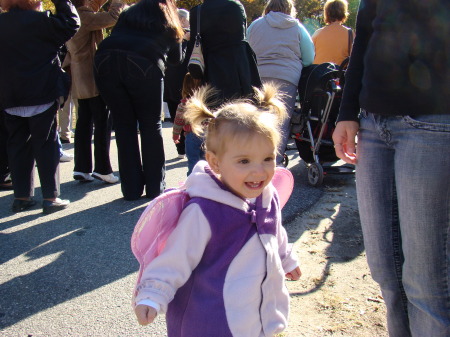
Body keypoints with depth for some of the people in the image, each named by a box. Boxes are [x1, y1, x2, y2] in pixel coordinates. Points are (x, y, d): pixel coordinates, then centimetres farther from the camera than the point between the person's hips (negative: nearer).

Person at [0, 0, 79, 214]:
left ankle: (21, 197, 15)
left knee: (18, 146, 12)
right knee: (46, 145, 1)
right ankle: (50, 197, 1)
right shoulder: (40, 20, -11)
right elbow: (71, 24, -5)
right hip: (41, 95, -5)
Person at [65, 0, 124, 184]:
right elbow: (112, 17, -23)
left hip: (79, 79, 9)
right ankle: (102, 169, -3)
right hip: (93, 77, -9)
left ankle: (82, 168, 13)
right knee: (103, 122, -4)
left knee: (84, 121, 12)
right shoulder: (84, 15, -17)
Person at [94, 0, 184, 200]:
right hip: (144, 65, -2)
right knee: (151, 126, 9)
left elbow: (114, 36, 25)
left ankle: (131, 189, 12)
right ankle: (155, 187, 11)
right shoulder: (169, 21, 25)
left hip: (105, 59, 3)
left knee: (123, 125, 10)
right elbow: (176, 59, 28)